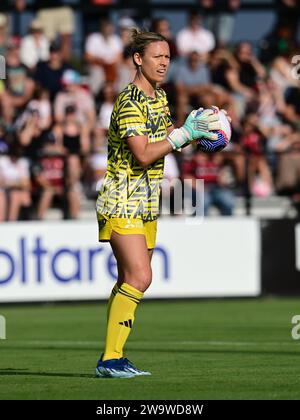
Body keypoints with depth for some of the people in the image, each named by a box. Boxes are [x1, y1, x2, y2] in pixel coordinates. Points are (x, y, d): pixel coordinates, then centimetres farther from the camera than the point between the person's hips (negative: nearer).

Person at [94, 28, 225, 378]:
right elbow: (143, 155, -23)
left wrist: (193, 133, 6)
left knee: (130, 280, 9)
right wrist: (184, 134, -21)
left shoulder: (159, 96, 12)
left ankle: (111, 359, 13)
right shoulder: (130, 102, -17)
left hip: (146, 204, 9)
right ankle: (110, 359, -16)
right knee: (139, 277, -18)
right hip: (122, 202, -9)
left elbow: (164, 139, 25)